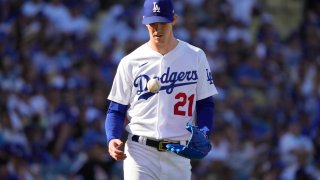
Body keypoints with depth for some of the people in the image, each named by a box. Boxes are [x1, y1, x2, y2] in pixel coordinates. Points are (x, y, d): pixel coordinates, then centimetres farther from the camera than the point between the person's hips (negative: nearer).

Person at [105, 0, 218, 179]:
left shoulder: (195, 57, 7)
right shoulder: (131, 62, 4)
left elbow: (206, 104, 10)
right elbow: (116, 109, 7)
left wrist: (202, 134, -10)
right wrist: (112, 139, -12)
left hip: (179, 155, 2)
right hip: (140, 152, -2)